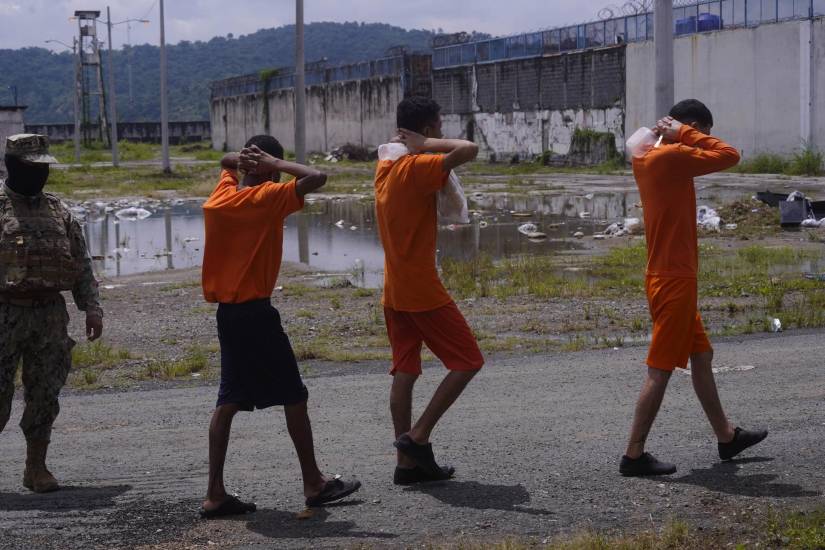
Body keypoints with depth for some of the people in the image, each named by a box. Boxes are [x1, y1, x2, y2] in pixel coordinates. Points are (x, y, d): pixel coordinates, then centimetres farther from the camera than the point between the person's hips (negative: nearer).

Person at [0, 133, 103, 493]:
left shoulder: (58, 211, 12)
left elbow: (81, 264, 14)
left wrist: (91, 307, 6)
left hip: (50, 315, 4)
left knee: (45, 394, 6)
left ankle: (36, 466, 15)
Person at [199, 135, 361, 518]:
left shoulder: (221, 196, 8)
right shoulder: (266, 198, -13)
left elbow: (225, 162, 30)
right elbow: (316, 178, -23)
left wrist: (241, 160, 7)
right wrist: (274, 164, -10)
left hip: (226, 311, 7)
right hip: (256, 312, -7)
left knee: (229, 401, 8)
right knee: (294, 397, 4)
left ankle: (215, 494, 5)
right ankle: (314, 484, 12)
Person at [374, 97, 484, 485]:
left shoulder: (385, 167, 9)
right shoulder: (416, 167, -17)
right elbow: (468, 150, -30)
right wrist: (425, 145, -16)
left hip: (394, 291, 9)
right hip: (422, 290, -9)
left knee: (405, 372, 9)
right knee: (468, 361, 0)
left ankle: (408, 462, 10)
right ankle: (418, 437, -3)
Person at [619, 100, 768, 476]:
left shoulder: (647, 158, 10)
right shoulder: (672, 157, -18)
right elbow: (729, 156, -14)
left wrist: (672, 133, 11)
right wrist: (684, 133, -8)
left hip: (669, 276, 10)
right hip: (674, 279, -10)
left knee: (702, 355, 19)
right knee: (661, 369, -5)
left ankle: (726, 437, 30)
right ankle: (634, 455, -1)